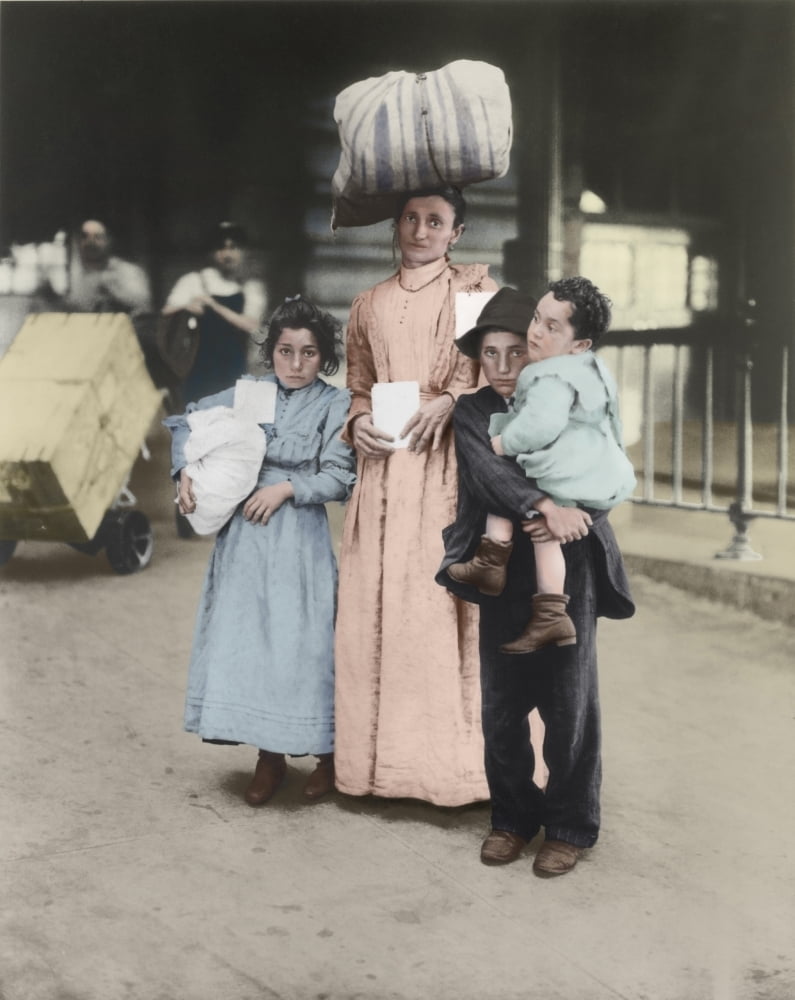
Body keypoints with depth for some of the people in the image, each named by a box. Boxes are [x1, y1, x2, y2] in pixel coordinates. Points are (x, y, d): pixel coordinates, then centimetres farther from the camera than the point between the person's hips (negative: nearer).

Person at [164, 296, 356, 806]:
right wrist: (185, 471, 1)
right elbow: (188, 422, 15)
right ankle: (269, 756, 18)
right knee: (244, 637, 4)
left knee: (304, 641, -2)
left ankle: (330, 754, 17)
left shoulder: (335, 404, -3)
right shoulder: (249, 391, 7)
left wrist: (286, 488, -15)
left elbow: (338, 478, -8)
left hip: (300, 537, -4)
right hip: (243, 533, 4)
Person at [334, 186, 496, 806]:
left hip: (451, 464, -3)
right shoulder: (369, 307, 19)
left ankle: (459, 755, 0)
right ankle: (387, 758, 9)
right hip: (386, 469, 4)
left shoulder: (475, 287, 9)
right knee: (379, 608, 1)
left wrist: (450, 401, -14)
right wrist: (359, 422, 2)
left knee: (449, 604, -8)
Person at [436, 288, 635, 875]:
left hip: (568, 575, -1)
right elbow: (489, 472, -13)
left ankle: (570, 827, 20)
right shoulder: (472, 413, 4)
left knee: (569, 706, 4)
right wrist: (543, 506, -29)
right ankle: (512, 817, 25)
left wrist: (571, 517, -21)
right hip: (505, 577, 1)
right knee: (502, 707, 6)